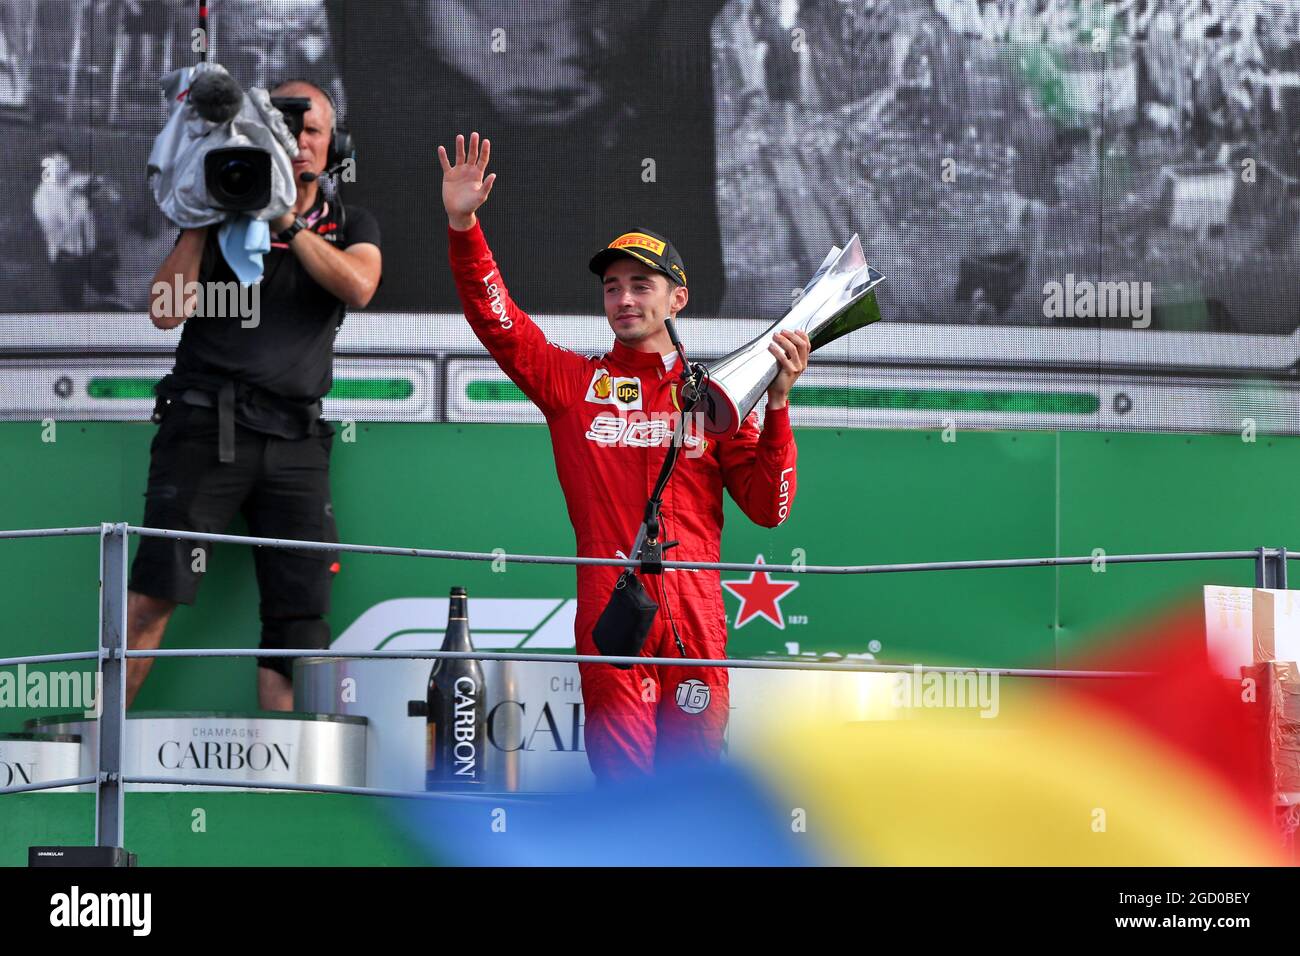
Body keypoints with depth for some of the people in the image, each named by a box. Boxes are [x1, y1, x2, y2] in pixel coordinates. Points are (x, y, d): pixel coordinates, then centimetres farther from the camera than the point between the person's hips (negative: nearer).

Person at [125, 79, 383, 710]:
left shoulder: (350, 227, 17)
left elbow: (359, 286, -6)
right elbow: (167, 312, 0)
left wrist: (286, 220, -9)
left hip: (295, 439, 3)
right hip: (207, 426, -3)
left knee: (299, 616, -4)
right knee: (155, 593, -14)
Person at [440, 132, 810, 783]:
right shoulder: (576, 382, 14)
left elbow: (769, 507, 7)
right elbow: (495, 319, 2)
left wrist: (776, 404, -3)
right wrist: (463, 225, -10)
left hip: (696, 619, 1)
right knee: (623, 786, -8)